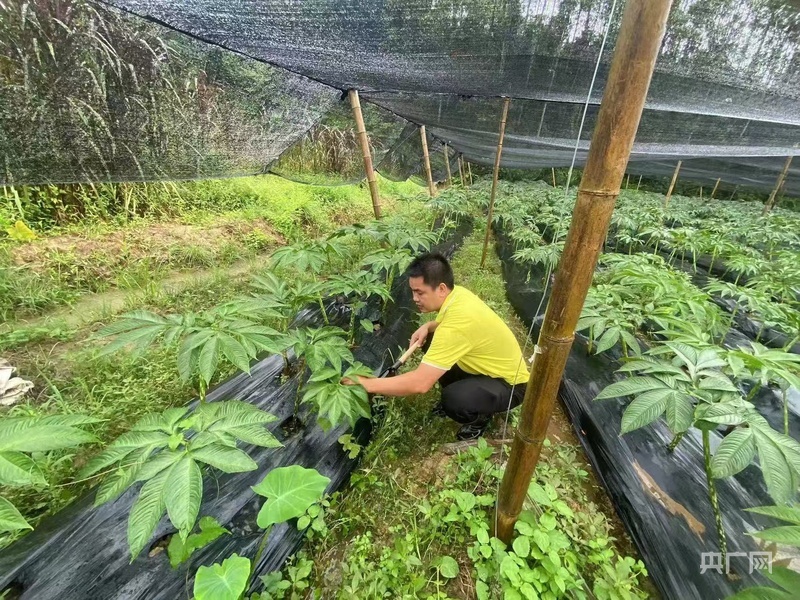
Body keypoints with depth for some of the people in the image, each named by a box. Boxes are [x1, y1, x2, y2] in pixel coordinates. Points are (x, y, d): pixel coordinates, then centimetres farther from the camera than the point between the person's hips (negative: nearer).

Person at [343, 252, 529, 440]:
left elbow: (420, 383, -38)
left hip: (510, 383, -8)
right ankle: (455, 398, 17)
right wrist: (427, 327, -8)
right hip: (489, 366, 8)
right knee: (430, 341, -1)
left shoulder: (458, 323, -37)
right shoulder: (456, 293, -11)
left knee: (453, 400, -33)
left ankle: (480, 417, 3)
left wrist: (367, 384, -29)